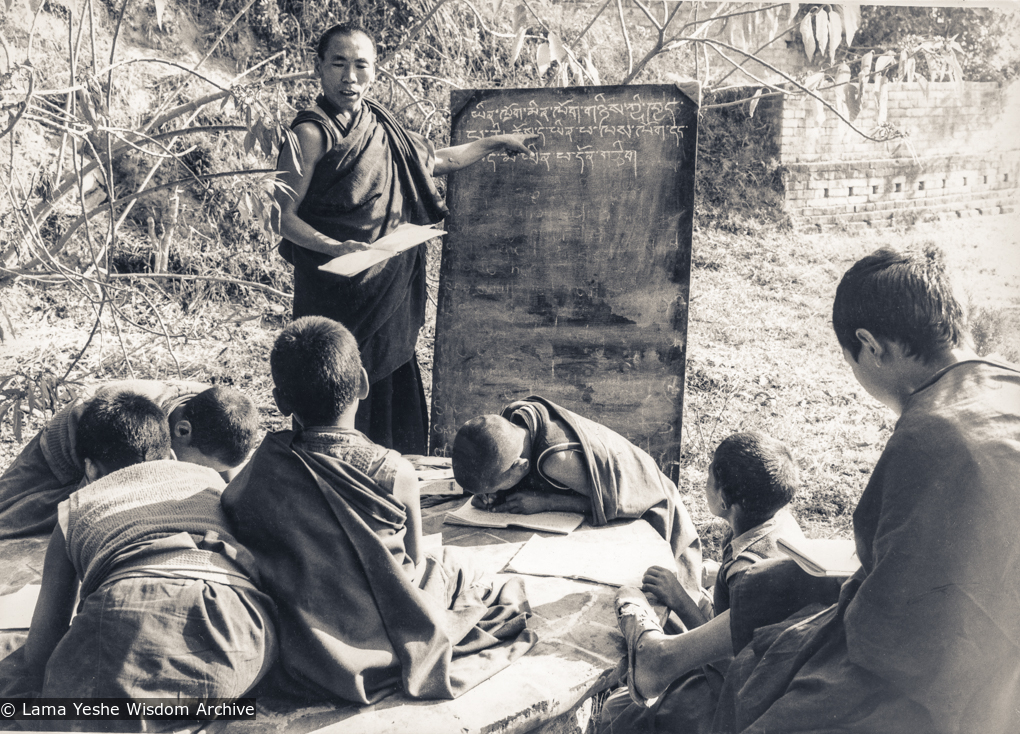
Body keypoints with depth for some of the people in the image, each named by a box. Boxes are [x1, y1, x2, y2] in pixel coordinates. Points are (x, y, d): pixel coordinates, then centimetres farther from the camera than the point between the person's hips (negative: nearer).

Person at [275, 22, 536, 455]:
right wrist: (335, 247, -27)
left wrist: (495, 142, 31)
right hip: (334, 293, -6)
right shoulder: (311, 133, -9)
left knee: (390, 391, 9)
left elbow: (434, 161, 27)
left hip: (390, 290, 7)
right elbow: (284, 217, -11)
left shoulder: (382, 127, 11)